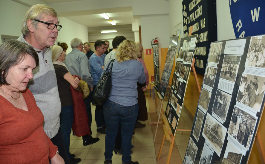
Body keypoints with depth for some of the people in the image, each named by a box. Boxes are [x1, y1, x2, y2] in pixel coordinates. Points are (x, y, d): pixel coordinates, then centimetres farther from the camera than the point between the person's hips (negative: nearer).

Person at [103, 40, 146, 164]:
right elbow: (142, 80, 13)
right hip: (129, 106, -2)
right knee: (126, 135, 13)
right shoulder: (137, 65, -5)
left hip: (110, 105, 2)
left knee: (110, 133, 16)